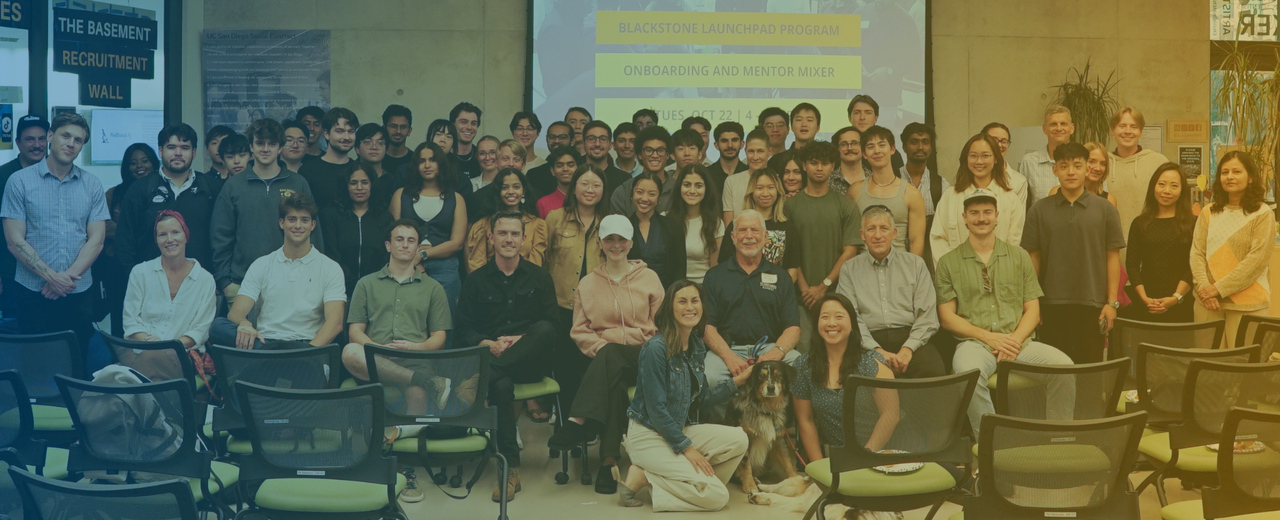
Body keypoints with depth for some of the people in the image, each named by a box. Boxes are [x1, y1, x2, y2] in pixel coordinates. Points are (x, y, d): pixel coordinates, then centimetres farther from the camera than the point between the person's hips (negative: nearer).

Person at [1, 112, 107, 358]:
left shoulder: (92, 185, 7)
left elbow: (96, 240, 2)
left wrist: (69, 276, -11)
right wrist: (51, 277, -13)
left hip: (79, 294, 2)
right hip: (32, 294, -2)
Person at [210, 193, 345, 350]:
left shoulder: (330, 268, 9)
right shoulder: (261, 265, 16)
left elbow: (335, 322, -5)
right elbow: (236, 312, 4)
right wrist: (243, 324, -23)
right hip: (264, 342, 4)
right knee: (218, 326, -27)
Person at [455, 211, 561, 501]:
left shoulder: (539, 278, 14)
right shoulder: (476, 281, 14)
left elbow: (553, 329, 6)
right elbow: (464, 330, 7)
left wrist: (524, 341, -14)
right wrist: (490, 344, -14)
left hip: (531, 359, 0)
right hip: (493, 357, 0)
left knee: (543, 329, -33)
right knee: (501, 385, -36)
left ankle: (486, 375, -36)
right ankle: (511, 469, -32)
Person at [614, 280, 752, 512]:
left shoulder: (697, 346, 6)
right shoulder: (656, 348, -19)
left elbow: (700, 399, 11)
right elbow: (656, 408, -18)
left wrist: (736, 381, 4)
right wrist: (686, 448, -16)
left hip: (679, 429, 8)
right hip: (647, 435, -8)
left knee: (738, 439, -14)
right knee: (717, 496, -17)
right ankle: (641, 477, -5)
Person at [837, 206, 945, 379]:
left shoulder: (915, 264, 16)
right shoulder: (849, 269, 14)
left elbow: (928, 317, 7)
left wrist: (907, 349, -10)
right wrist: (877, 351, -13)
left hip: (911, 338, 1)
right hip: (869, 341, -1)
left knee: (934, 372, -30)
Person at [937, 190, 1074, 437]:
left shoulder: (1019, 256, 17)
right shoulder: (949, 263, 10)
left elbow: (1033, 310, 12)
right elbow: (947, 317, 3)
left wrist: (1015, 339, -7)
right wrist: (988, 336, -10)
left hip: (1018, 341, 3)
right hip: (974, 343, -2)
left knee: (1063, 365, -24)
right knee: (968, 371, -37)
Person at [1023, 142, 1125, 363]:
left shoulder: (1105, 209, 3)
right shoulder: (1040, 210, 5)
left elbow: (1113, 257, 3)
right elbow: (1033, 257, 6)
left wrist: (1112, 302, -2)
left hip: (1092, 305, 0)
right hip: (1052, 305, 1)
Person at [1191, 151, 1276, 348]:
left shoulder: (1263, 214, -3)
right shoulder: (1208, 213, 10)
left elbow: (1257, 260, -10)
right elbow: (1197, 252, 5)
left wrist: (1219, 288, -14)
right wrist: (1203, 286, -11)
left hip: (1246, 304, -3)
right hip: (1208, 303, 3)